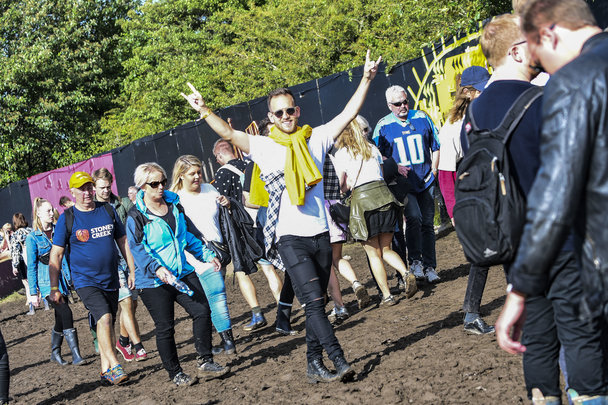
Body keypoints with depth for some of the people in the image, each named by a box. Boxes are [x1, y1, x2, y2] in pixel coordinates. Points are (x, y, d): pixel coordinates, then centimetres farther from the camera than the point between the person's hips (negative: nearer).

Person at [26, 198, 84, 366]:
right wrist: (33, 292, -4)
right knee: (65, 312, -18)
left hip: (62, 278, 5)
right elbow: (31, 266, -3)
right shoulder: (33, 237, -4)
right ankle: (75, 354, -18)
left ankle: (55, 352, 26)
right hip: (47, 281, -5)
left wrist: (72, 276, 14)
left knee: (61, 318, 9)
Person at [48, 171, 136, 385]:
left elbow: (123, 241, 14)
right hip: (85, 280, -4)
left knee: (107, 324, 9)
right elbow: (56, 255, -2)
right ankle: (115, 366, -17)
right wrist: (54, 289, -6)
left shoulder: (108, 210, 6)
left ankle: (105, 371, 20)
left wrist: (133, 271, 11)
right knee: (104, 317, -22)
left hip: (110, 280, 4)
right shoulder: (66, 218, -4)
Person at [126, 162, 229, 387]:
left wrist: (206, 254, 11)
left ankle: (204, 362, 6)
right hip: (154, 282, -5)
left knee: (202, 311, -5)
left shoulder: (174, 206, 10)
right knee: (165, 328, 0)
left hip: (183, 273, 5)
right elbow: (137, 249, -16)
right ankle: (175, 373, 12)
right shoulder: (136, 216, -8)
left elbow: (190, 235, 19)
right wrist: (156, 268, -30)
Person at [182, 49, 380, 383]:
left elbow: (348, 114, 8)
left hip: (320, 233, 4)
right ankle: (339, 361, -13)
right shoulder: (265, 147, 2)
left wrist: (366, 80, 1)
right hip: (291, 238, -4)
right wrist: (204, 111, -21)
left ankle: (314, 364, 20)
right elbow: (229, 134, -8)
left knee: (317, 305, 11)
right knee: (314, 303, -13)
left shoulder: (316, 139, 9)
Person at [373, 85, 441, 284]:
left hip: (425, 181, 3)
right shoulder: (383, 126, 0)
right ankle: (415, 261, -9)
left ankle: (430, 267, 13)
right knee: (413, 217, -22)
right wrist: (395, 167, -12)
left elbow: (435, 147, 14)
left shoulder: (422, 118, 6)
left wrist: (433, 171, 4)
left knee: (427, 223, 5)